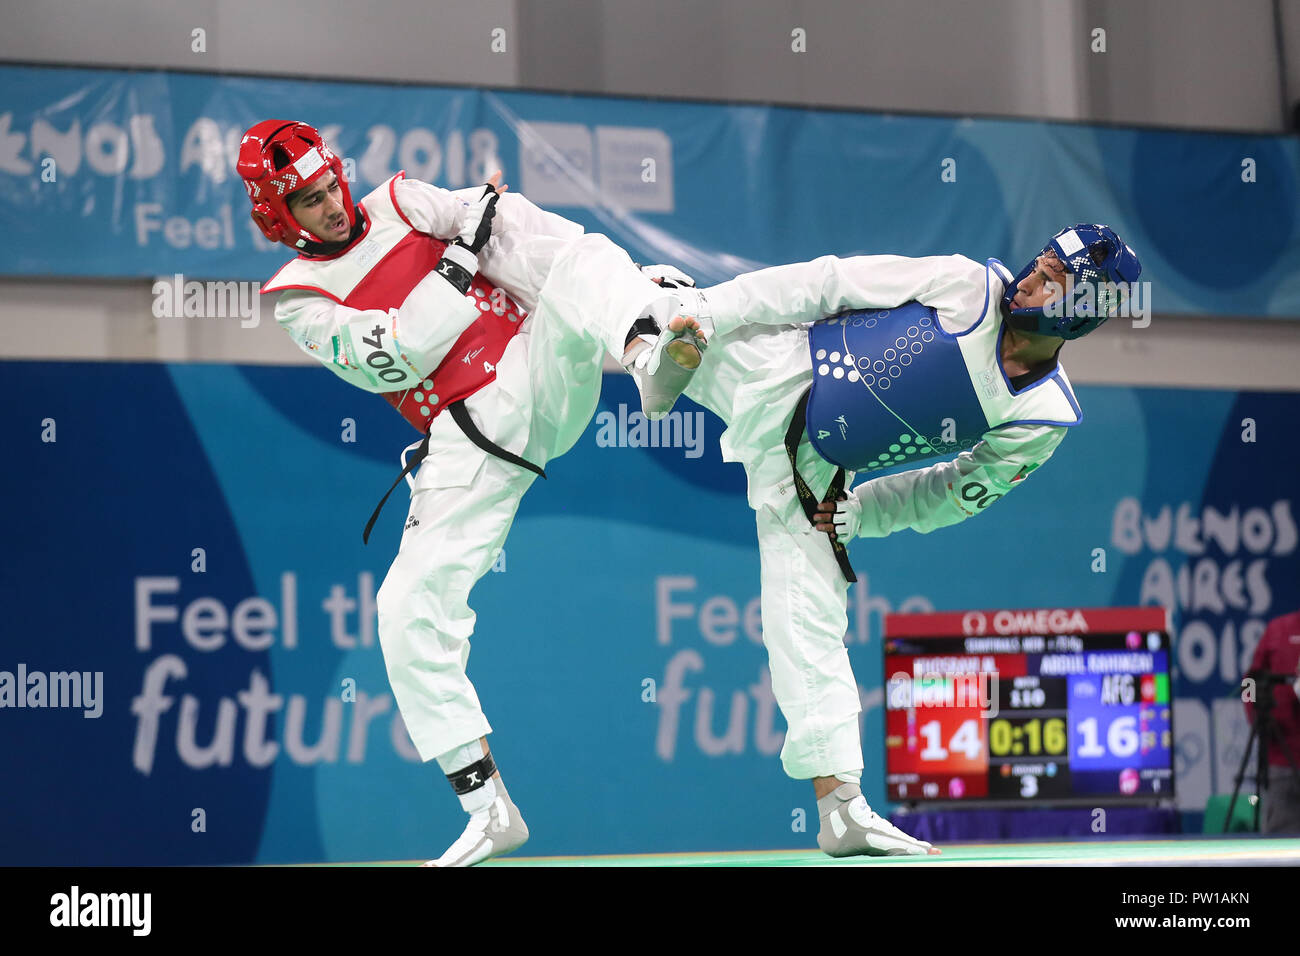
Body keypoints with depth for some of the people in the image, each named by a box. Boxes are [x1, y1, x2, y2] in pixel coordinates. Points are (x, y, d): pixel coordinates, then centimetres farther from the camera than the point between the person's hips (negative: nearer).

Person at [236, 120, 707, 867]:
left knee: (579, 263, -24)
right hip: (468, 438, -1)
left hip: (543, 380, 1)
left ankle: (650, 356, -56)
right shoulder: (300, 299, 5)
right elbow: (391, 360, -11)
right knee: (412, 601, -14)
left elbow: (511, 227, 1)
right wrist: (457, 263, -16)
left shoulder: (402, 204, 12)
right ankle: (488, 805, -7)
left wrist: (643, 284, -9)